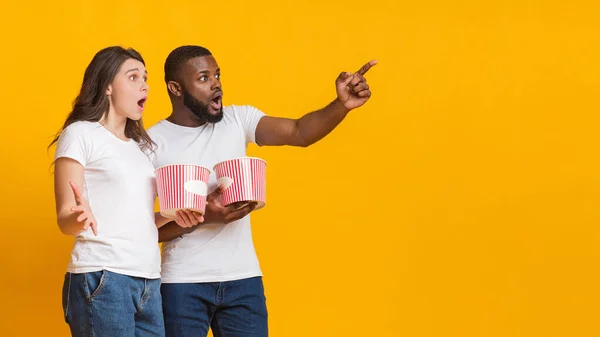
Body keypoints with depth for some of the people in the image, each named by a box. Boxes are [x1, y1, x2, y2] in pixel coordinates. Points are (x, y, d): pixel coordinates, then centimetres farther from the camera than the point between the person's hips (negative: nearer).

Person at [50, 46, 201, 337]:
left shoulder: (139, 145, 20)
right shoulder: (80, 134, -1)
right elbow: (65, 219, -6)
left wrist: (173, 216, 5)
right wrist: (80, 218, -29)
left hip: (149, 282, 7)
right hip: (102, 279, -7)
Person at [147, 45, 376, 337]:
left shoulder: (237, 119, 4)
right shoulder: (152, 143, -7)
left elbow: (299, 132, -10)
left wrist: (342, 105, -27)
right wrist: (203, 217, -21)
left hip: (243, 277, 3)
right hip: (183, 283, -3)